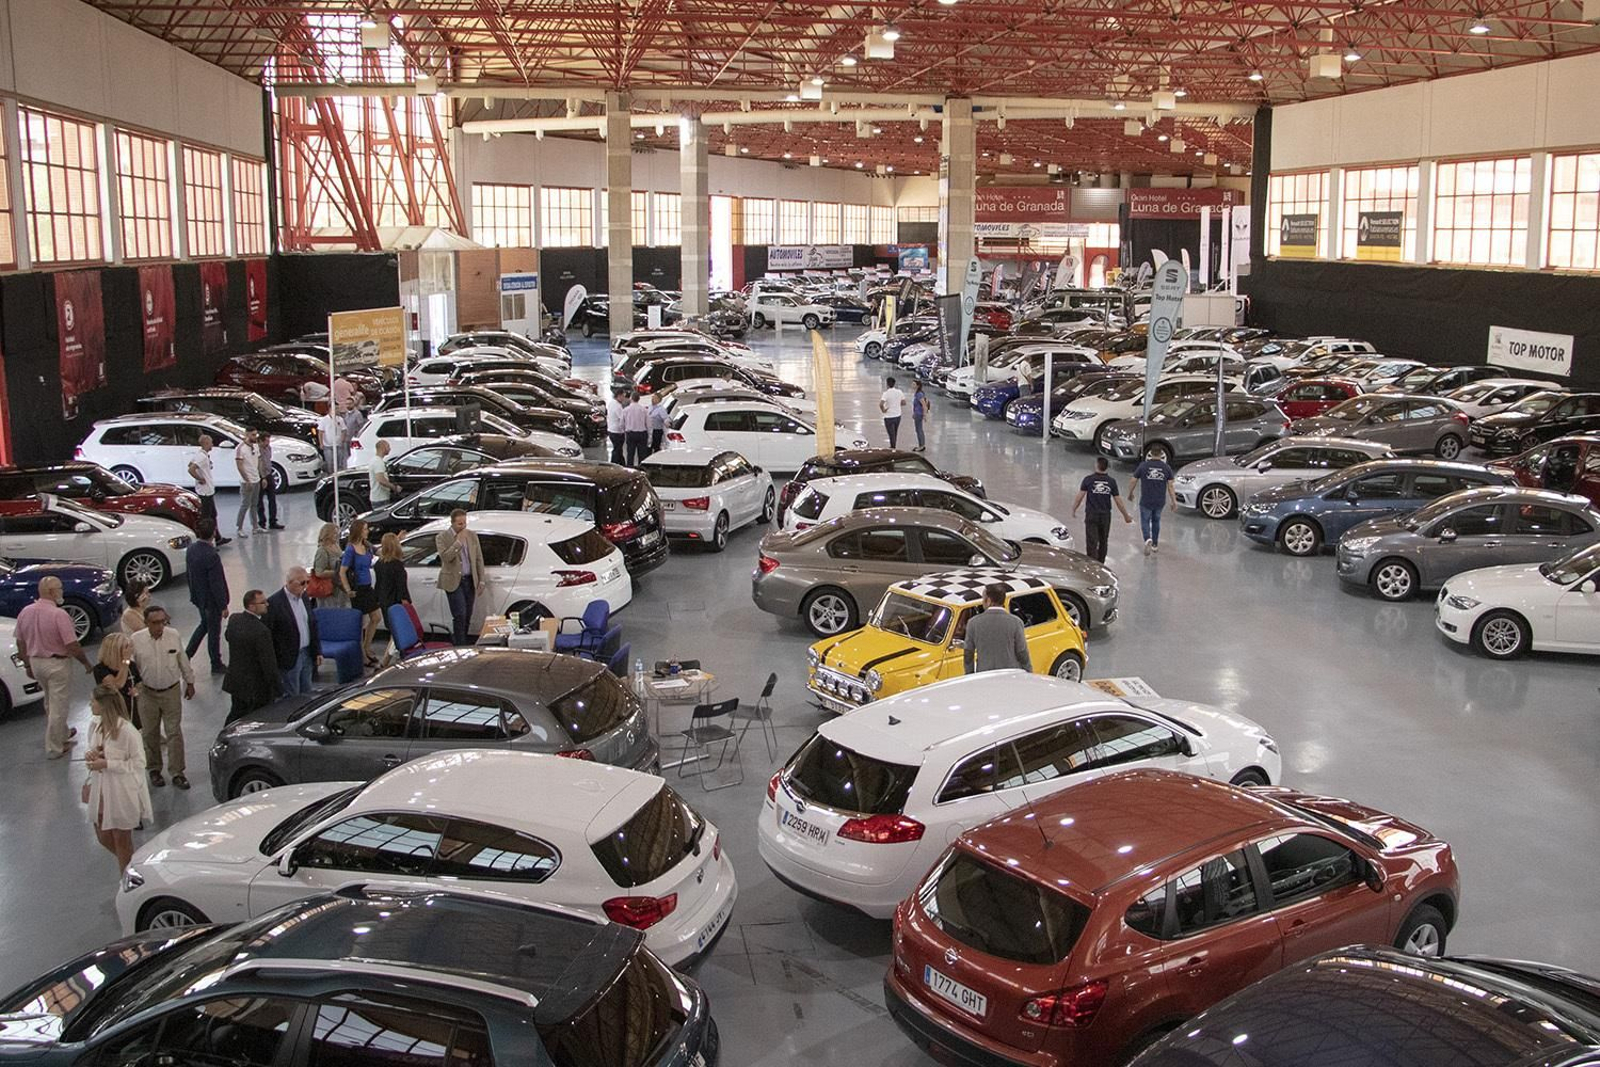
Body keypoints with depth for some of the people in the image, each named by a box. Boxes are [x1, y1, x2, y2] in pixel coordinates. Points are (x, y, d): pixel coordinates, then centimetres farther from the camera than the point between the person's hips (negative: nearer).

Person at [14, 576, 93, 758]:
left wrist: (27, 664, 19)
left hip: (36, 663, 7)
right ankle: (54, 748, 13)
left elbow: (20, 642, 7)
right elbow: (73, 646, -22)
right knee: (58, 707, 5)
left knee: (50, 703, 26)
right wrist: (87, 664, -8)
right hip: (56, 664, -7)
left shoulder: (25, 612, -2)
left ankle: (62, 734, 44)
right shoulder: (59, 615, -23)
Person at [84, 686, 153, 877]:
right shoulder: (95, 726, -1)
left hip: (122, 794, -7)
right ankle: (131, 863, 42)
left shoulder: (126, 731, -23)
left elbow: (138, 763, -18)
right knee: (104, 838, 18)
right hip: (100, 791, 7)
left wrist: (107, 764, -24)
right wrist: (91, 756, -8)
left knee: (122, 841, 8)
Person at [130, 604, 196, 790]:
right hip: (148, 693, 0)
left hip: (172, 691, 0)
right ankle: (154, 769, 30)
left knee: (174, 732, 2)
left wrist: (189, 682, 12)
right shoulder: (136, 640, -12)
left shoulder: (173, 635, -8)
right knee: (150, 733, 12)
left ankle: (177, 772, 11)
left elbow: (183, 661, 4)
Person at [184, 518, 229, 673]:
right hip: (211, 600, -7)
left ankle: (186, 656, 27)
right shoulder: (211, 556, -30)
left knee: (204, 624, 27)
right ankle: (216, 665, 24)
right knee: (214, 631, 9)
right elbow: (216, 584, -25)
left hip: (198, 596, 7)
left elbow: (188, 573, 8)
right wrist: (223, 606, -15)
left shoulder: (191, 548, -5)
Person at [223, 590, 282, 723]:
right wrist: (278, 689, -14)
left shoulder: (233, 620, -6)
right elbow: (269, 664, -24)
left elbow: (228, 637, 18)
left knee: (236, 715, 22)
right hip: (257, 687, -7)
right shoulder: (261, 632, -29)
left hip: (235, 681, 7)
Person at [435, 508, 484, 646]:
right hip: (454, 581, -5)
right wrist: (459, 541, -19)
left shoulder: (472, 536, 8)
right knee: (460, 616, -12)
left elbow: (479, 559, 11)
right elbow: (445, 557, -20)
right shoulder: (442, 538, -5)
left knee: (467, 617, 8)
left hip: (470, 581, 5)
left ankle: (456, 639, 20)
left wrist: (481, 580, 7)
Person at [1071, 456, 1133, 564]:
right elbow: (1118, 501, 1)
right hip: (1106, 516, 3)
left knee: (1092, 543, -5)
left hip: (1091, 515, -3)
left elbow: (1080, 497, -8)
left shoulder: (1088, 479, -8)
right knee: (1103, 542, 18)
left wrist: (1074, 509, 8)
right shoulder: (1111, 481, -1)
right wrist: (1126, 516, 12)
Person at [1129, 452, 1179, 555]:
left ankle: (1148, 539, -18)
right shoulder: (1166, 468, -4)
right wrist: (1174, 500, 3)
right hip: (1160, 501, 3)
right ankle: (1155, 544, 30)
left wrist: (1130, 493, 14)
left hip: (1146, 501, -2)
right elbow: (1170, 485, -4)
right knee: (1156, 521, 22)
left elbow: (1133, 481, -3)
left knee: (1145, 521, 9)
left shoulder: (1143, 466, -9)